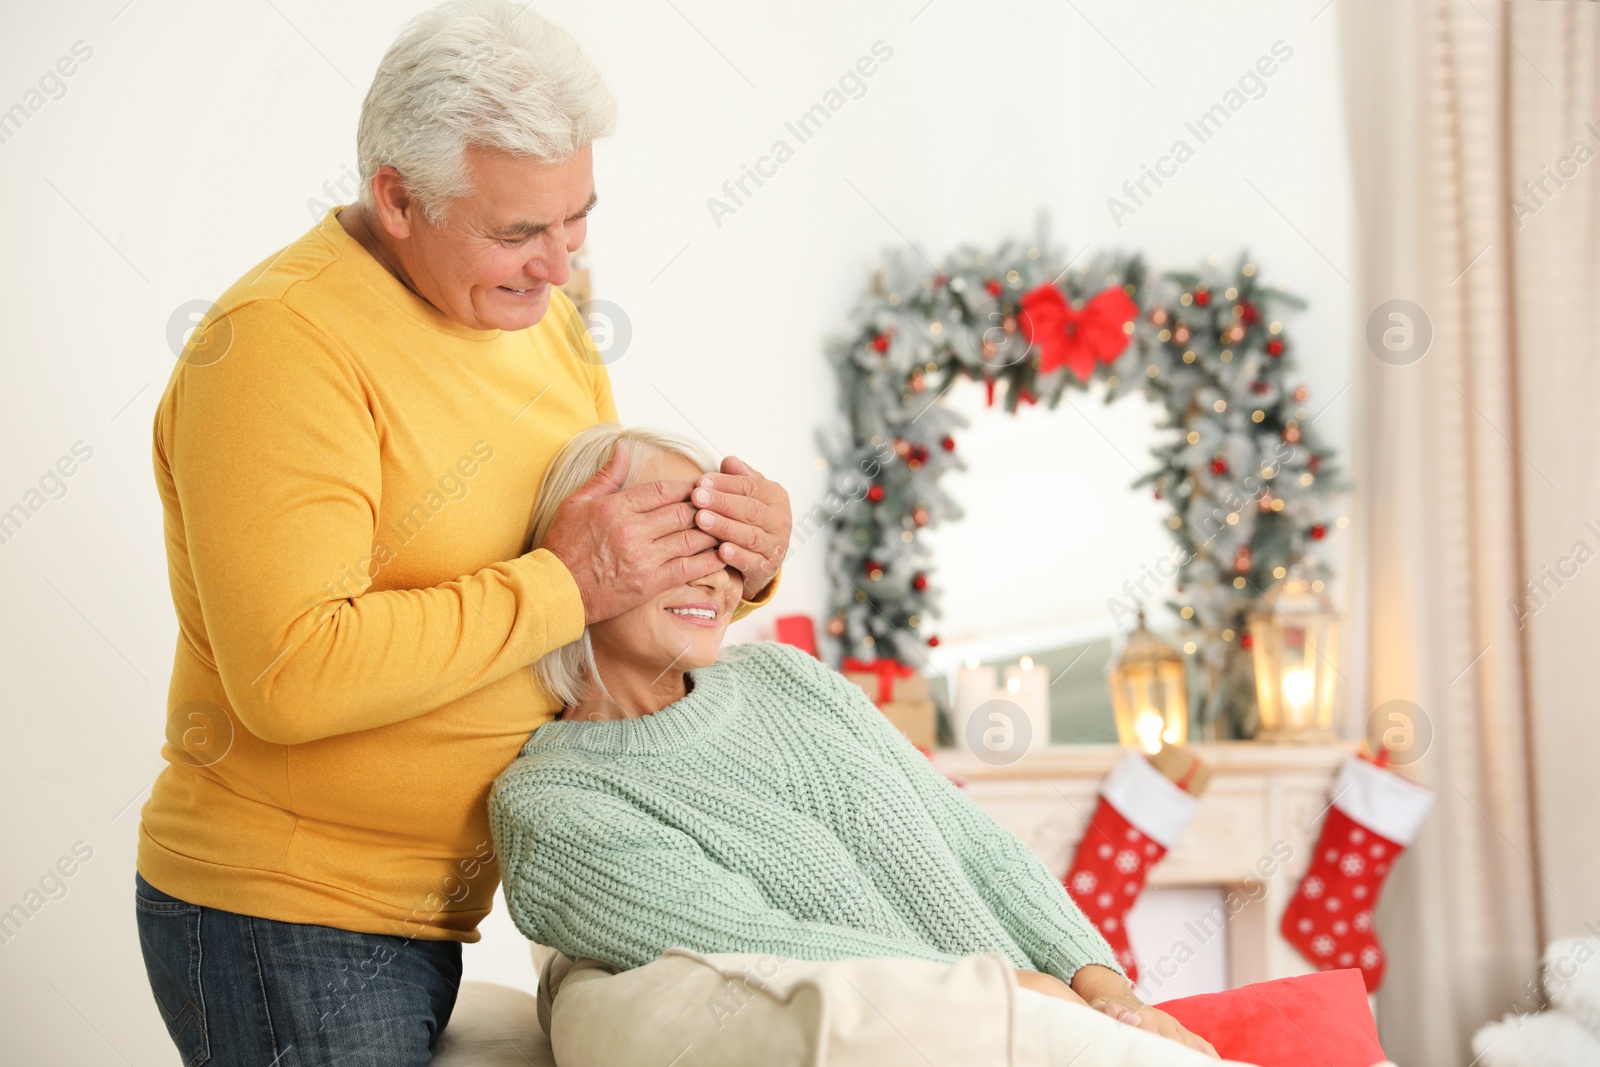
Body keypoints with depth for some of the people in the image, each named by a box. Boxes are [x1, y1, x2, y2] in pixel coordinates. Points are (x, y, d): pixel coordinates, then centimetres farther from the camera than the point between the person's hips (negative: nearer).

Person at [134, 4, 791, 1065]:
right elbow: (290, 676, -28)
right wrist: (565, 586, -25)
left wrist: (736, 563, -6)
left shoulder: (537, 312, 8)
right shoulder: (279, 342, -19)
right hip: (281, 925, -8)